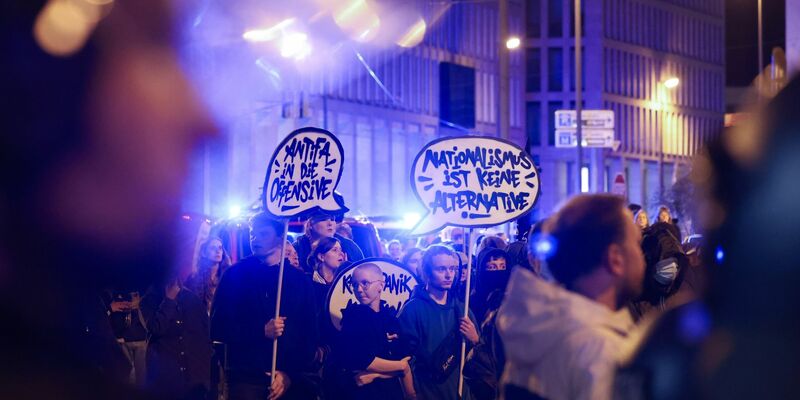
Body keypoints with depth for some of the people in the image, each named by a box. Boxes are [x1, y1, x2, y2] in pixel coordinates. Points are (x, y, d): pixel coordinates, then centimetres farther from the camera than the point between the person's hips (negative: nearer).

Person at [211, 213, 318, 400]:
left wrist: (290, 374, -6)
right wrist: (261, 331, -13)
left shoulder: (300, 280, 10)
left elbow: (309, 336, 7)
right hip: (246, 379, -2)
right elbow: (218, 328, -1)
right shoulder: (236, 274, 5)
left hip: (291, 380, 2)